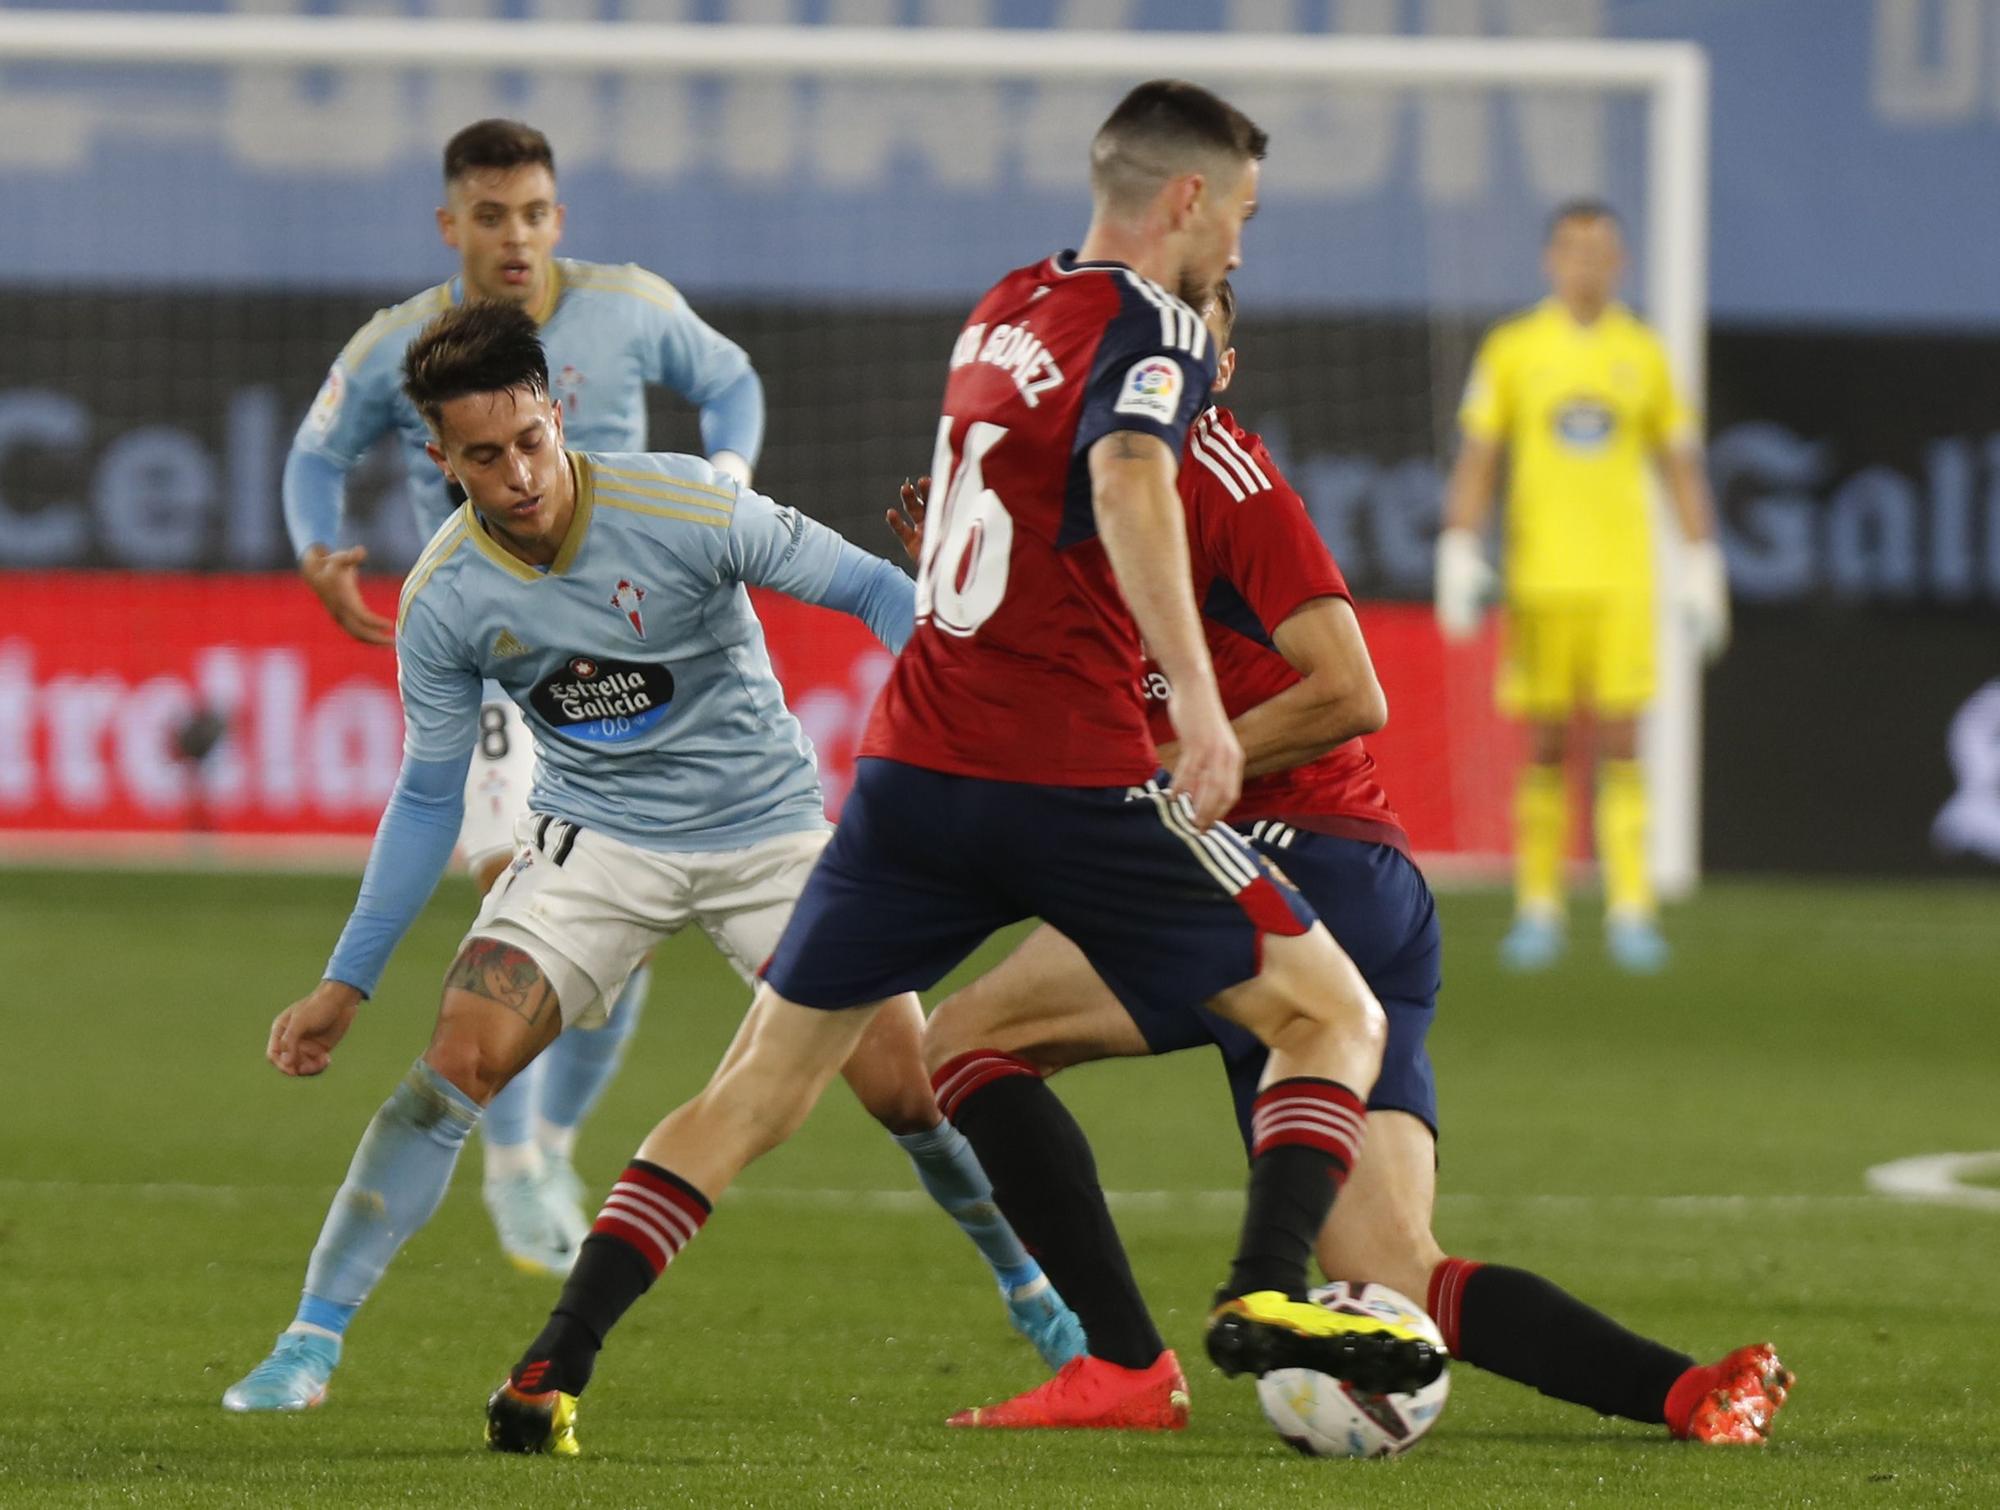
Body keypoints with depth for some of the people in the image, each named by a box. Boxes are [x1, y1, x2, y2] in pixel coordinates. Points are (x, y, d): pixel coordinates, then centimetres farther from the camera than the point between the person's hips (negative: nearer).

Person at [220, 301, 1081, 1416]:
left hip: (767, 827, -1)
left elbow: (872, 590, -14)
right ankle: (312, 1341, -13)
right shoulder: (443, 600, -11)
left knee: (908, 1087, -6)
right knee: (459, 1063, -19)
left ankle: (1032, 1292, 21)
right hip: (593, 842, 1)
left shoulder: (686, 507, -21)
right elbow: (428, 799, 1)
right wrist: (345, 985, 0)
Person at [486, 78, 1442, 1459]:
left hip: (916, 764, 6)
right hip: (1072, 772, -6)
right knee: (1337, 1018, 7)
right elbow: (1128, 482, -27)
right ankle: (1270, 1294, -15)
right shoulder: (1153, 331, -6)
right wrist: (1197, 697, -36)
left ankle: (553, 1370, -1)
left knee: (755, 1094, 11)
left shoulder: (1007, 308, 16)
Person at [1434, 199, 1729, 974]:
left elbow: (1681, 465, 11)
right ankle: (1538, 909, 8)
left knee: (1620, 747, -6)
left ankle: (1629, 911, -6)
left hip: (1623, 581, 0)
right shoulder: (1511, 349, 5)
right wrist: (1459, 555, -5)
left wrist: (1702, 569, 6)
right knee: (1545, 749, 1)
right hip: (1539, 579, 0)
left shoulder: (1643, 353, 8)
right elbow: (1476, 461, 5)